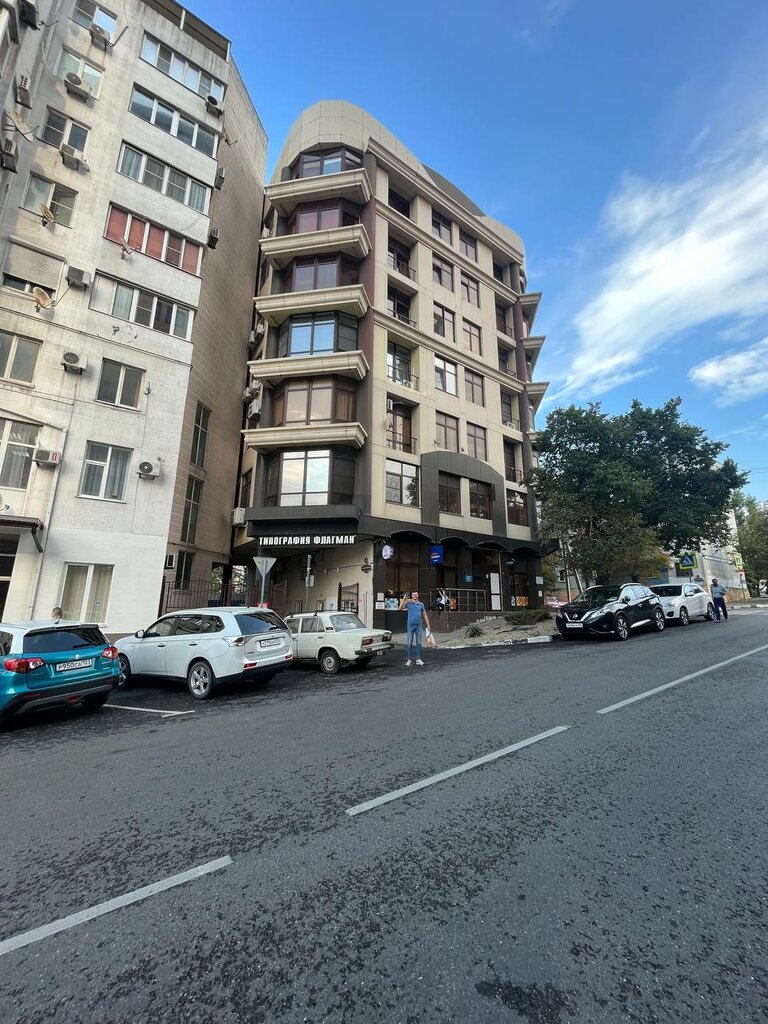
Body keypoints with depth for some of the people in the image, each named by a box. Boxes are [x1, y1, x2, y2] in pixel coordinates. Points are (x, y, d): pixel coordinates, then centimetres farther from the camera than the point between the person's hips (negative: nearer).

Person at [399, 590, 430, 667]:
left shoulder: (421, 604, 8)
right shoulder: (408, 603, -1)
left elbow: (425, 615, 13)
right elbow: (400, 608, -14)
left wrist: (428, 625, 9)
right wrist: (404, 599, -24)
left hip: (418, 625, 3)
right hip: (410, 625, -3)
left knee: (418, 643, 6)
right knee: (409, 643, -2)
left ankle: (418, 659, 13)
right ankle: (409, 660, 4)